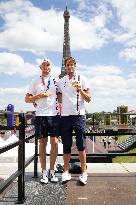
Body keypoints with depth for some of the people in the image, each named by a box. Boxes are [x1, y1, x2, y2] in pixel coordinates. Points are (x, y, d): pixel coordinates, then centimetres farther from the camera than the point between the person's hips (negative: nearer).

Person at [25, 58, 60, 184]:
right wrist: (40, 96, -7)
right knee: (42, 143, 4)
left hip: (54, 115, 0)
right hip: (40, 115, 0)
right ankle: (44, 172, 13)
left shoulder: (56, 81, 11)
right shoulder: (36, 82, 9)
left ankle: (52, 171, 12)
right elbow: (27, 99, 7)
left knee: (54, 142, -2)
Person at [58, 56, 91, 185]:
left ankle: (84, 172, 9)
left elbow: (88, 99, 1)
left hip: (79, 115, -3)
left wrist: (81, 90, -14)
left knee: (81, 145, 0)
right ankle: (66, 172, 14)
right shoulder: (61, 81, 14)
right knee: (66, 146, 6)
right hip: (65, 116, 3)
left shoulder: (82, 79, 6)